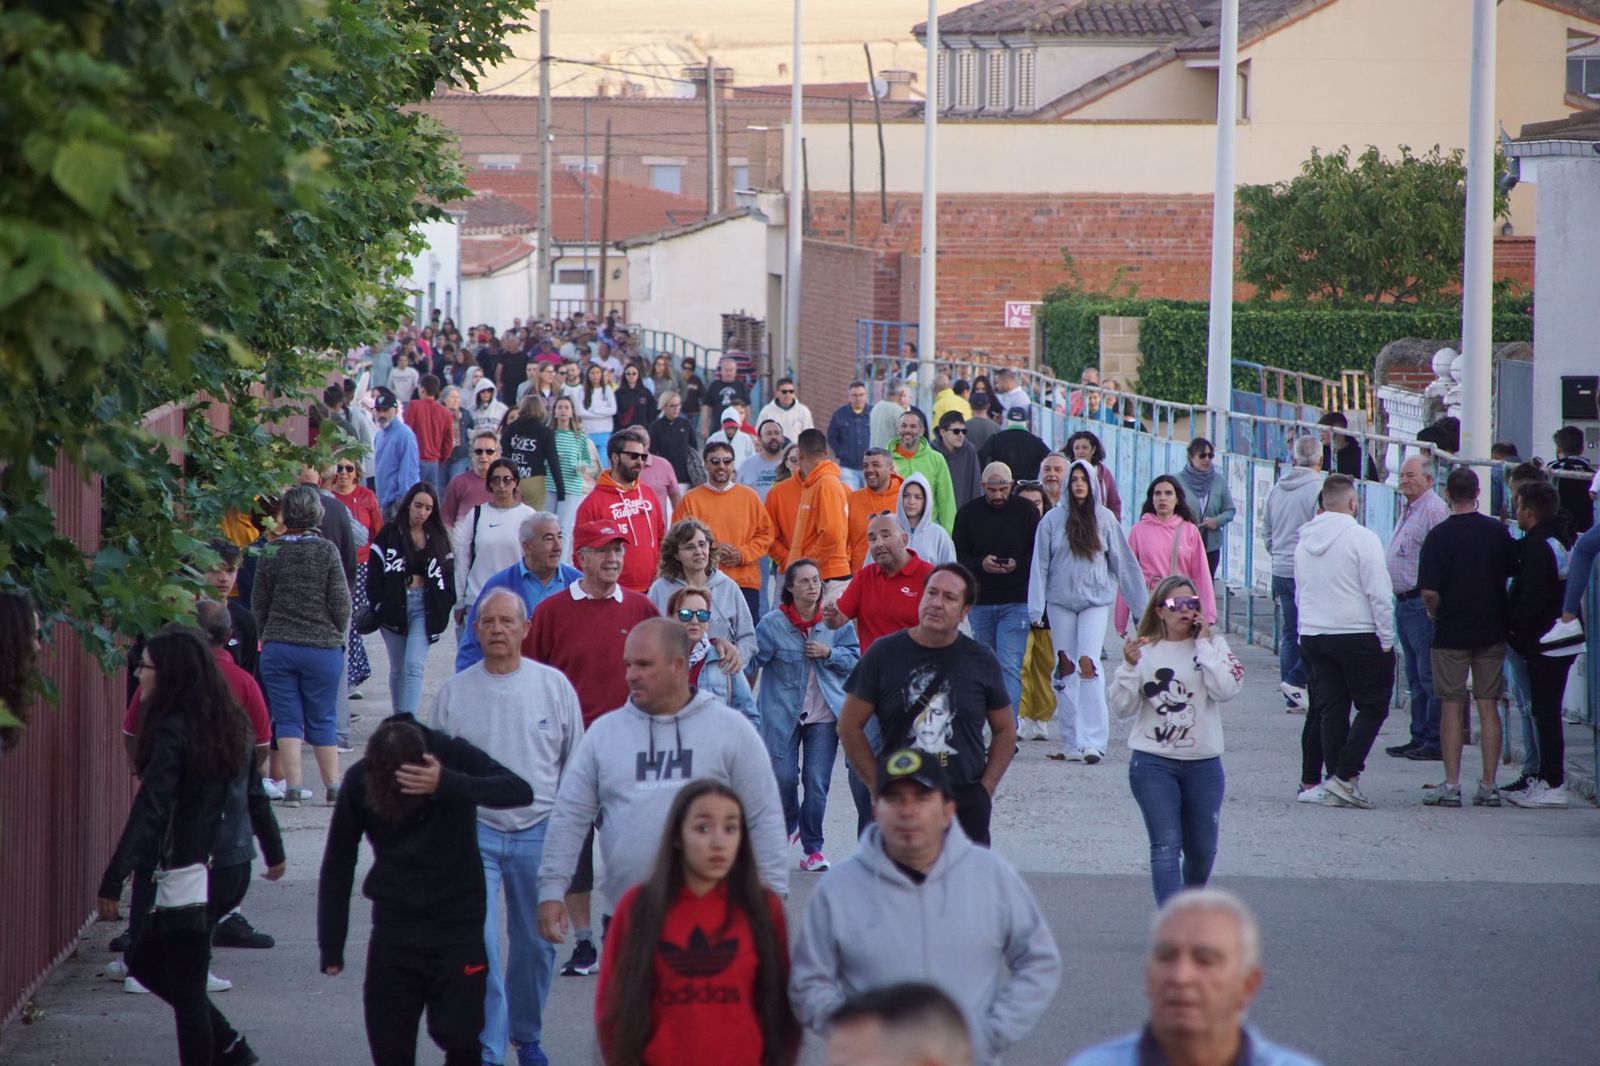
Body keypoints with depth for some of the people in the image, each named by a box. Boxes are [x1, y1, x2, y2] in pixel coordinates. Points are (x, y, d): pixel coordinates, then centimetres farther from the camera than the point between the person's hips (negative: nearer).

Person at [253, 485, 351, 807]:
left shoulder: (270, 552, -2)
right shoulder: (326, 551, -8)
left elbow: (258, 604, 4)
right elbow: (341, 604, -5)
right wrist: (337, 635, 13)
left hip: (277, 647, 1)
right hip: (322, 646, -1)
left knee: (287, 720, 6)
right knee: (322, 721, 9)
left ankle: (292, 787, 0)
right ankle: (333, 787, 12)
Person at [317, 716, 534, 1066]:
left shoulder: (453, 757, -13)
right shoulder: (360, 782, -8)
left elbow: (521, 792, -26)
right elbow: (338, 863, 1)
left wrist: (447, 785, -40)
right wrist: (331, 945, 1)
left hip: (458, 927, -2)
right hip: (394, 928, 2)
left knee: (459, 1037, -8)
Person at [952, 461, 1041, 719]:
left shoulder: (1026, 511, -1)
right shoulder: (968, 514, 5)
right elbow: (958, 557, 4)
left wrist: (1018, 565, -18)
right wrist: (981, 564, -15)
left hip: (1016, 602, -3)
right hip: (980, 601, 3)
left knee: (1009, 666, -12)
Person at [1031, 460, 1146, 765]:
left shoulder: (1104, 519, 3)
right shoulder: (1052, 520, 2)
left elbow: (1122, 561, 8)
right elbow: (1039, 565, 2)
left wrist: (1140, 604, 9)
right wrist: (1036, 608, -3)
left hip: (1096, 600, -2)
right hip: (1060, 600, 2)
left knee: (1088, 664, -15)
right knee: (1065, 669, 4)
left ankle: (1092, 741, -19)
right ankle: (1071, 744, 10)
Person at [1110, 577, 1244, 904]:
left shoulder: (1212, 646, 3)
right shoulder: (1145, 650, 0)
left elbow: (1226, 689, -14)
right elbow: (1122, 707, -4)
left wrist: (1203, 643, -12)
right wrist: (1130, 667, -19)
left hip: (1204, 763, 2)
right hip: (1153, 763, -2)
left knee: (1202, 850, 13)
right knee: (1166, 846, -11)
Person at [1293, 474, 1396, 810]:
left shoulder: (1304, 541, 11)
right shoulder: (1361, 538, -12)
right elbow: (1379, 593, -14)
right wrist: (1386, 640, -7)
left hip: (1312, 638, 7)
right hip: (1359, 636, -7)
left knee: (1329, 709, 9)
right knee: (1372, 707, 1)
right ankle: (1344, 776, -10)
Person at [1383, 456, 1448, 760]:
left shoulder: (1433, 510, -14)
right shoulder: (1407, 509, 18)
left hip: (1423, 604, -10)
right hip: (1404, 603, 10)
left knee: (1429, 676, -7)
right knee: (1415, 676, 14)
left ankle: (1435, 742, -4)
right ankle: (1419, 737, 20)